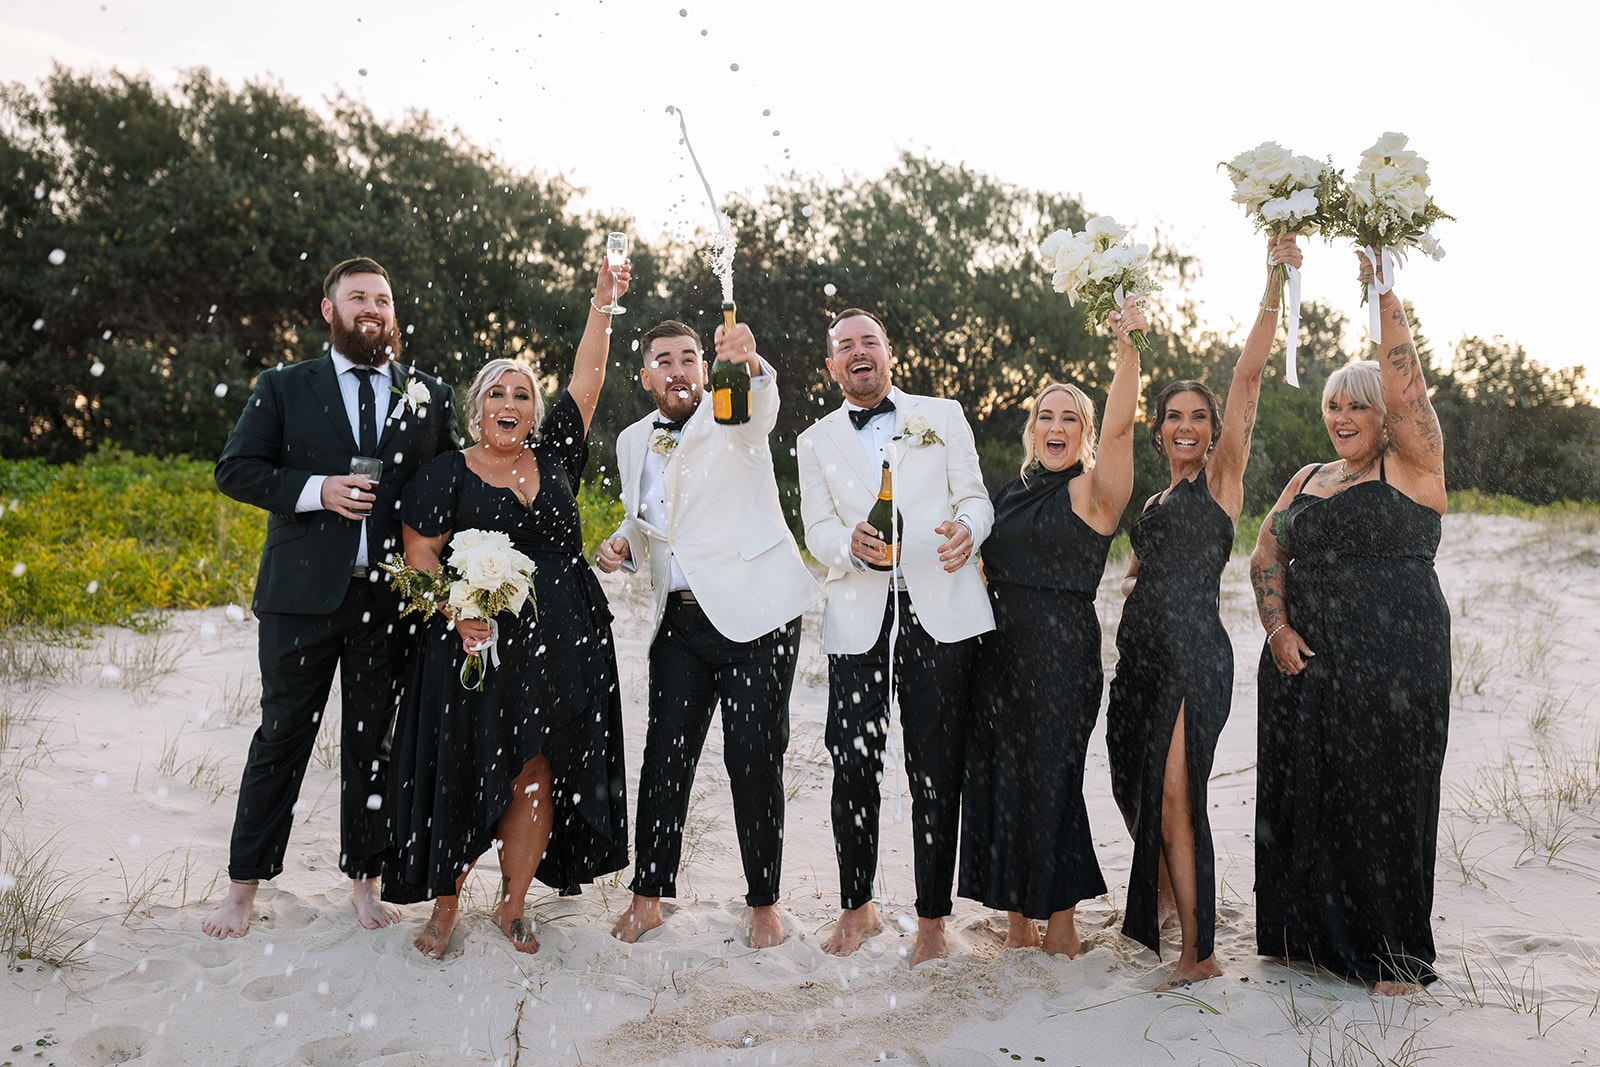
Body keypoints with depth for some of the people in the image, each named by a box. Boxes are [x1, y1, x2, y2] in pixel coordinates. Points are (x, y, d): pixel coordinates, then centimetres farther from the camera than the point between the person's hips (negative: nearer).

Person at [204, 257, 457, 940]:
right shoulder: (283, 388, 7)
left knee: (373, 743, 10)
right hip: (302, 596, -1)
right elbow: (235, 469, 2)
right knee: (281, 737, 5)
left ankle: (365, 880, 22)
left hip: (392, 596, 1)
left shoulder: (430, 396, 11)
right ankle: (245, 885, 18)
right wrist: (314, 490, -12)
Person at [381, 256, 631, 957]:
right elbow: (419, 559, -2)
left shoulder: (555, 457, 11)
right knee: (466, 776, 2)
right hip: (478, 643, -2)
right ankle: (446, 905, 21)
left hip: (562, 647, 3)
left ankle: (512, 904, 21)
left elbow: (588, 379, 8)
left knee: (537, 779, 4)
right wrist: (458, 613, -17)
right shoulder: (446, 476, 3)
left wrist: (602, 305, 3)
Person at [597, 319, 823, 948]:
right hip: (680, 619, 5)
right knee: (665, 755, 6)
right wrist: (622, 545, 3)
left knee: (754, 760, -2)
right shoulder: (632, 442, 13)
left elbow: (762, 403, -28)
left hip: (753, 612, -5)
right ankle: (648, 897, 20)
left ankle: (764, 902, 14)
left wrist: (748, 363, -51)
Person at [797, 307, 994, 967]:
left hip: (940, 608, -1)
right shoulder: (817, 441, 17)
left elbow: (974, 497, 11)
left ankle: (932, 919, 12)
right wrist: (850, 543, -14)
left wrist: (967, 530, -12)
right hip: (858, 612, 1)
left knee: (935, 767, 0)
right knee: (853, 765, -1)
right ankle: (856, 906, 18)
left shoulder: (943, 417, 15)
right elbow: (816, 527, 8)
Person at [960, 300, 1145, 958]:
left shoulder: (1092, 489, -4)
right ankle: (1019, 921, 20)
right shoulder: (1013, 494, 16)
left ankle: (1062, 926, 15)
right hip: (999, 650, 6)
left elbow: (1118, 427, -21)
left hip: (1062, 653, -6)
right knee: (999, 778, 7)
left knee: (1048, 781, -1)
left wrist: (1127, 349, -32)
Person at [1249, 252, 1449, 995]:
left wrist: (1386, 298, -20)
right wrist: (1279, 629, -4)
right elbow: (1266, 556, 12)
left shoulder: (1413, 468, -1)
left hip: (1395, 662, -5)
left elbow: (1405, 388, -15)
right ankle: (1313, 935, 22)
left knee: (1386, 800, 0)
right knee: (1305, 796, 7)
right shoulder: (1307, 480, 16)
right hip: (1305, 659, 5)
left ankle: (1394, 954, 13)